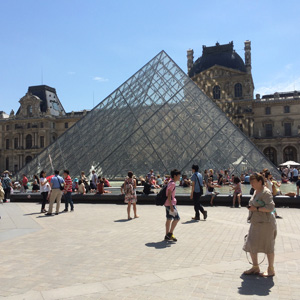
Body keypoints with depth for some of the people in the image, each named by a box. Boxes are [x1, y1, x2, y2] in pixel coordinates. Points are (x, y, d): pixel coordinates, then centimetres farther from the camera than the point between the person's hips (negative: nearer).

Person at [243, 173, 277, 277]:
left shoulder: (266, 192, -16)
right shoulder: (256, 192, 12)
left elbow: (270, 207, -24)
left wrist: (256, 209, -22)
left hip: (265, 223, -9)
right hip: (255, 223, 9)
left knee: (268, 246, 4)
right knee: (251, 245, 10)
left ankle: (271, 269, 21)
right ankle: (255, 267, 25)